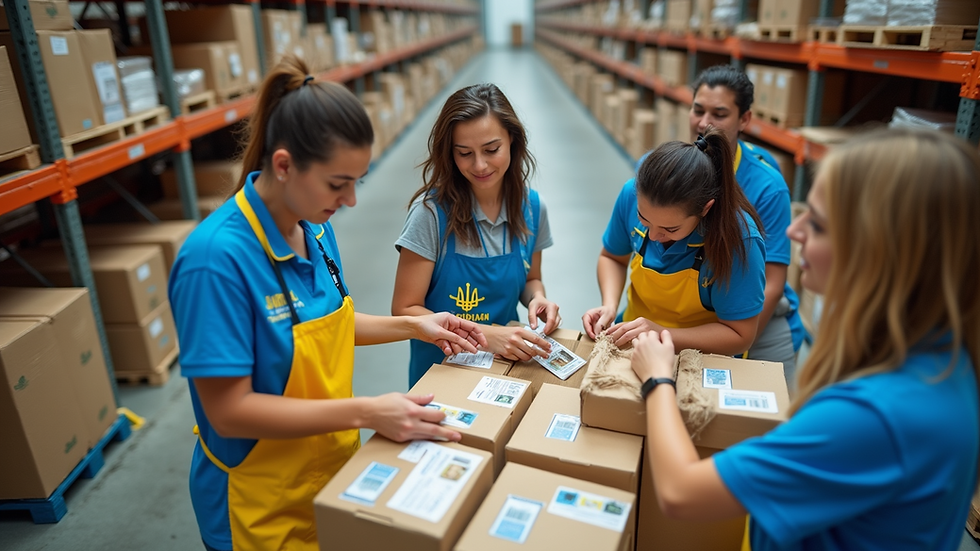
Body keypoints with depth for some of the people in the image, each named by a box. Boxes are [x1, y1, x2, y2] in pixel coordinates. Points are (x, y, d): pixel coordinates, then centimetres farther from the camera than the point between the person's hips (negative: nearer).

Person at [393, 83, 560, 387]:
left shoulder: (532, 206, -3)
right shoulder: (432, 211, -16)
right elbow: (405, 310, -12)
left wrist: (536, 297, -9)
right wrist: (486, 334, -23)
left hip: (508, 365, 3)